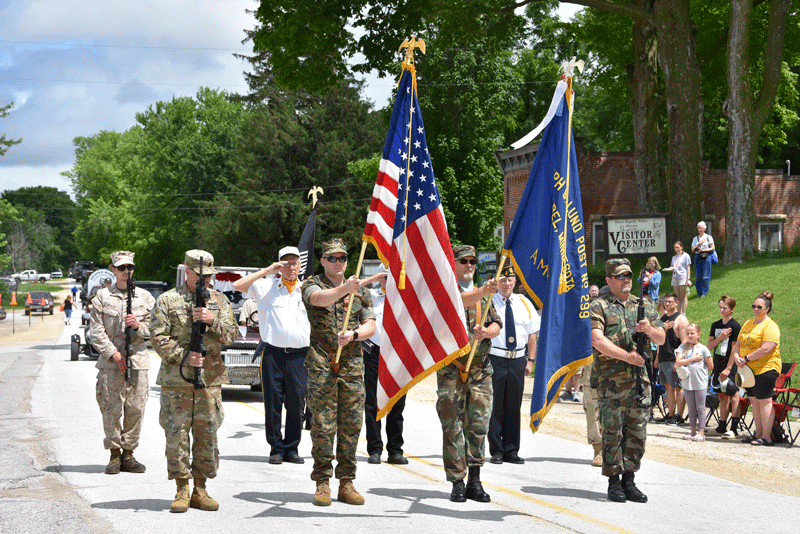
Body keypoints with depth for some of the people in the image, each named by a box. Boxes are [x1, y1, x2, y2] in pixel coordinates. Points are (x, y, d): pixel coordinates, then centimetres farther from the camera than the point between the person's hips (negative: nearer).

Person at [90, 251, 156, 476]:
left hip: (138, 361, 2)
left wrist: (139, 325, -10)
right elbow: (96, 331, 0)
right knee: (112, 410, -2)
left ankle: (128, 454, 10)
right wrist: (113, 353, -11)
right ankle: (114, 455, 8)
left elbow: (155, 329, 10)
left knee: (135, 410, 0)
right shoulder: (102, 297, 5)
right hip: (111, 363, -2)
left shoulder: (145, 297, 11)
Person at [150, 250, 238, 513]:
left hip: (210, 380, 3)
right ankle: (182, 491, 6)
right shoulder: (167, 300, 1)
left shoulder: (219, 301, 11)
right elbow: (158, 337, -4)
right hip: (176, 380, -3)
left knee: (207, 434, 4)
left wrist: (213, 321, -13)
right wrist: (184, 356, -16)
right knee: (177, 434, -3)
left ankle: (200, 489, 13)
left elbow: (231, 336, 5)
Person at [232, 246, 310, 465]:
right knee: (273, 402, 0)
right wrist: (268, 270, -5)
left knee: (296, 403, 1)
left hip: (299, 355, 2)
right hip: (273, 353, -2)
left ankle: (291, 449, 10)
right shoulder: (266, 287, 6)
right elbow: (238, 286, -5)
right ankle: (276, 449, 8)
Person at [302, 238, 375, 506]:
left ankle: (347, 482, 11)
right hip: (322, 365, -3)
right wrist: (344, 289, -42)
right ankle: (322, 484, 1)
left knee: (351, 424, 3)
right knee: (323, 425, -5)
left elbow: (370, 325, 9)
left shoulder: (360, 290, 14)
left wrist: (353, 335, -12)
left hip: (352, 364, 4)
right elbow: (319, 298, -24)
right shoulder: (312, 284, 1)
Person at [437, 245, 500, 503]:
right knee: (452, 426, -4)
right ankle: (457, 483, 0)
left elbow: (496, 324, 9)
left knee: (478, 424, 0)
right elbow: (456, 301, -22)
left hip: (480, 368, 4)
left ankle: (474, 481, 7)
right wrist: (483, 292, -41)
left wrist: (487, 331, -16)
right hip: (451, 368, -4)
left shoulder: (483, 296, 19)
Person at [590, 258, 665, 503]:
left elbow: (662, 339, 15)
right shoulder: (598, 307, 0)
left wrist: (650, 330, -8)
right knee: (612, 431, -3)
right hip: (610, 379, -5)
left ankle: (629, 481, 14)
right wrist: (627, 356, -17)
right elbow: (597, 340, -12)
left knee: (637, 432, 5)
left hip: (640, 377, 5)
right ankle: (614, 482, 4)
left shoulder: (644, 306, 16)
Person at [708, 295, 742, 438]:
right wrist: (720, 338, -9)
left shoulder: (735, 326, -8)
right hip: (718, 364, 7)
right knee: (723, 396, 12)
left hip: (730, 365, -7)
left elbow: (735, 349, -12)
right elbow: (710, 346, 9)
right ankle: (722, 427, 18)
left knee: (732, 394, -7)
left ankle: (734, 428, -8)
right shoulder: (715, 325, 12)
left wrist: (728, 368, -16)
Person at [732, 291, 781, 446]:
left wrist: (746, 359, -17)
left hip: (765, 369, -8)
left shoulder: (770, 326, -11)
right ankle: (758, 434, 16)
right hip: (748, 370, 8)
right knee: (754, 401, 10)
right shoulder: (748, 324, 17)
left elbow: (766, 349, -22)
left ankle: (766, 437, -7)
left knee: (764, 401, -8)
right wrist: (736, 356, -2)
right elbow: (738, 343, 19)